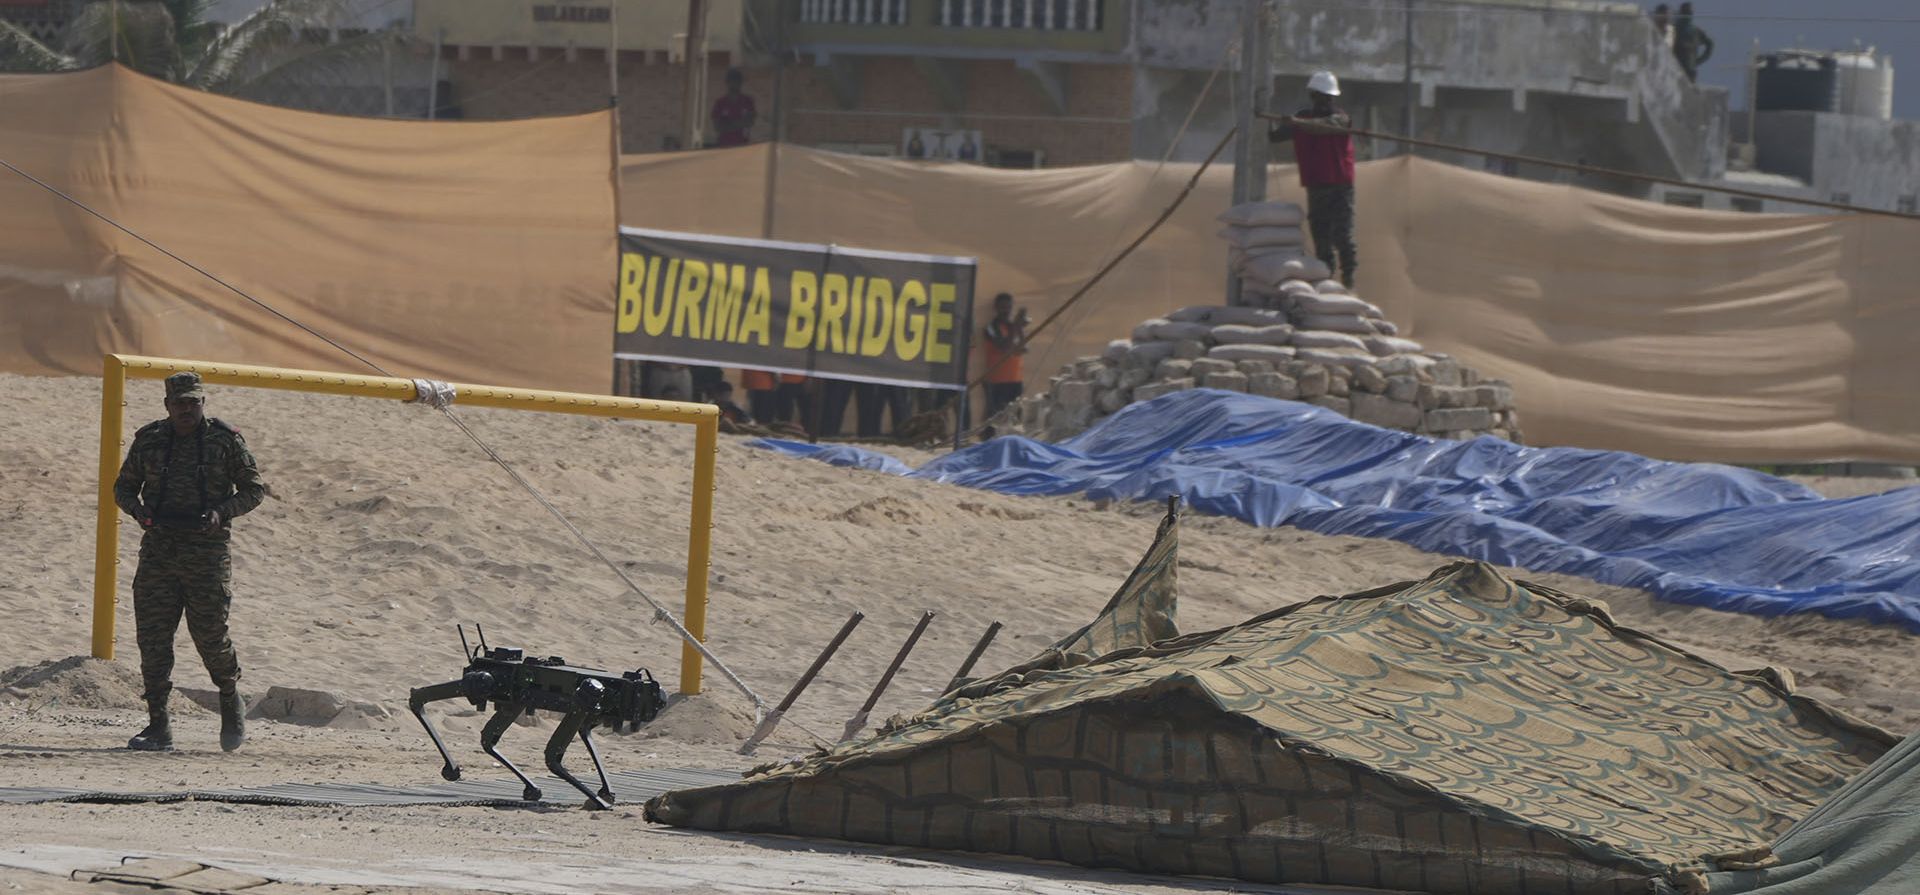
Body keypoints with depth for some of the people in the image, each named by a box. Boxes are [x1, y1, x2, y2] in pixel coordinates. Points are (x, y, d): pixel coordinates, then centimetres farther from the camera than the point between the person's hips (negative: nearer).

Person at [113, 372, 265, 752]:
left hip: (207, 551, -3)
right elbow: (124, 486, 17)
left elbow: (254, 489, 4)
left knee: (210, 635, -5)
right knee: (153, 636, -3)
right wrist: (137, 509, -6)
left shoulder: (225, 440, 1)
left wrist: (222, 512, -13)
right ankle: (158, 727, 1)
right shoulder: (149, 439, 8)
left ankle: (230, 699, 24)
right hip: (158, 548, 3)